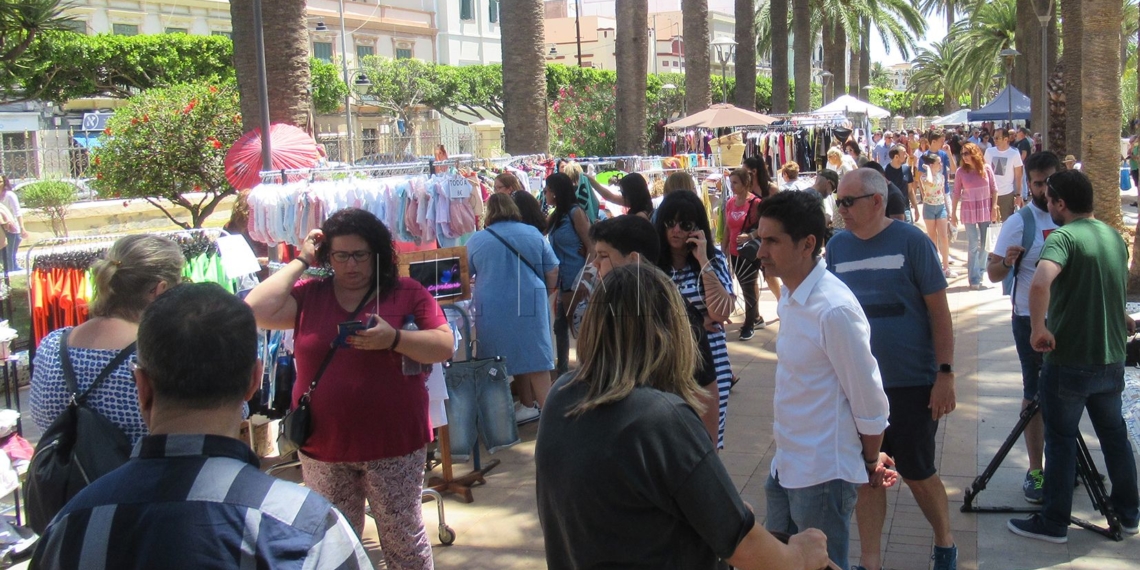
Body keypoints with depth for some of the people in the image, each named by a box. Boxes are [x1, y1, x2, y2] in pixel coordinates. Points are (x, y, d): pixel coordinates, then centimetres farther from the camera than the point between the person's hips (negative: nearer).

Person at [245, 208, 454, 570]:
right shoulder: (308, 295, 5)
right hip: (323, 448, 3)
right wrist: (300, 262, -4)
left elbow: (444, 346, -5)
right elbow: (256, 312, -8)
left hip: (394, 447, -2)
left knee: (403, 540, 9)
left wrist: (394, 338, -21)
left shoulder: (408, 293, -1)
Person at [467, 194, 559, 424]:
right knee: (535, 356, 2)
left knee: (513, 357, 11)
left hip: (492, 309, 0)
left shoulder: (476, 240, 3)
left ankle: (528, 405, 20)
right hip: (530, 304, 0)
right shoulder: (533, 234, 4)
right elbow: (553, 271, 6)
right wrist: (544, 294, 21)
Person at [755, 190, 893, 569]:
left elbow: (869, 400, -17)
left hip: (823, 477, -8)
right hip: (786, 466, 8)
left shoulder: (834, 309, -24)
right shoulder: (790, 297, 4)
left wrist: (871, 460, -2)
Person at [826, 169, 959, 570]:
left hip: (911, 382, -3)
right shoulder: (837, 246, 3)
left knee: (917, 473, 8)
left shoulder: (911, 241, -9)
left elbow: (938, 309, -8)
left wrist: (945, 373, -11)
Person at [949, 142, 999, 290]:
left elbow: (994, 189, 1)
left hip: (985, 209, 1)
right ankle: (974, 279, 2)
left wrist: (994, 208, -4)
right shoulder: (961, 171, -5)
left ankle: (981, 272, 24)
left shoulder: (986, 168, -4)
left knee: (985, 244, 9)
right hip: (969, 210, -1)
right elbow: (956, 193, -1)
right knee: (973, 245, -1)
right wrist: (953, 213, -1)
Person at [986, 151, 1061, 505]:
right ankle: (1035, 471, 9)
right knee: (1035, 395, 3)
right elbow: (994, 273, -10)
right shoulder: (1019, 222, -8)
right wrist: (1005, 262, -31)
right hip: (1031, 320, -4)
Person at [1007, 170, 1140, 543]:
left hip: (1069, 361, -7)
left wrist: (1038, 328, -23)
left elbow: (1040, 283, -34)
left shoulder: (1064, 236, -17)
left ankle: (1054, 523, 12)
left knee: (1061, 441, 4)